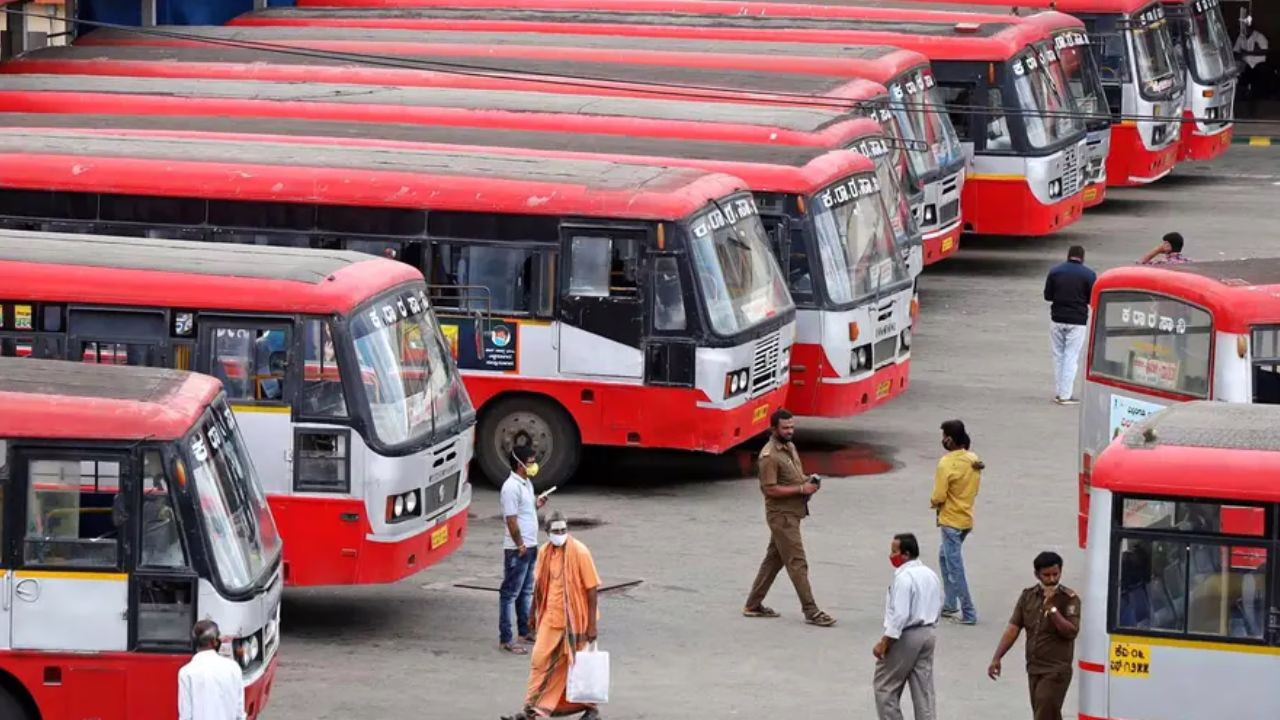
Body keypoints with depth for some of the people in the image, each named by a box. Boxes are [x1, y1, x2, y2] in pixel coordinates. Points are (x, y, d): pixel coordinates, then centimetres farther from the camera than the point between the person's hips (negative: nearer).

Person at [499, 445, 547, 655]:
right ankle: (505, 639, -3)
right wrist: (520, 546, -19)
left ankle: (525, 631, 31)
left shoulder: (526, 484, 12)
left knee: (526, 591, 19)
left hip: (530, 547, 10)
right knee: (510, 593, -5)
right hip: (517, 550, -10)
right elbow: (511, 519, -21)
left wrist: (537, 504, 5)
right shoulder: (511, 487, -19)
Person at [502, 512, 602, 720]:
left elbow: (592, 588, -13)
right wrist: (534, 613, 20)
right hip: (551, 617, 4)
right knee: (540, 661, 1)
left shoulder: (579, 552, -14)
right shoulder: (545, 553, 2)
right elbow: (539, 585, 14)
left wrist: (592, 624, -15)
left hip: (575, 619, -4)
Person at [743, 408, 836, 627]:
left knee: (773, 560, 15)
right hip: (781, 516, -10)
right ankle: (811, 611, -7)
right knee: (797, 563, -8)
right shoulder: (769, 456, -18)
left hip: (792, 513, 10)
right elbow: (771, 489, -21)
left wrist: (809, 481, 2)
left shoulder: (790, 447, 11)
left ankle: (753, 605, 23)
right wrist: (801, 489, -21)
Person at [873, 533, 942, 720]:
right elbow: (938, 606, 16)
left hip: (906, 637, -8)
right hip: (927, 634, 8)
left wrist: (884, 643, -20)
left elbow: (899, 615, -24)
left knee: (885, 687, 4)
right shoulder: (931, 575, 8)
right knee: (924, 689, 9)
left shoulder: (904, 578, -20)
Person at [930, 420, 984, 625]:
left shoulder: (947, 463, -21)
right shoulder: (974, 459, 3)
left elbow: (938, 497, -20)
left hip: (951, 521, -8)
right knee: (945, 557, 24)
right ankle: (950, 605, 27)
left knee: (955, 567, -2)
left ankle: (968, 613, -2)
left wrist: (934, 503, 1)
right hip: (967, 518, 8)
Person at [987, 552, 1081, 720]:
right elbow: (1013, 629, 7)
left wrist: (1052, 608, -22)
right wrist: (997, 658, 1)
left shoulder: (1069, 599, -7)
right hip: (1034, 668, 6)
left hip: (1056, 670, -6)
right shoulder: (1028, 596, 8)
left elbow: (1071, 632, -17)